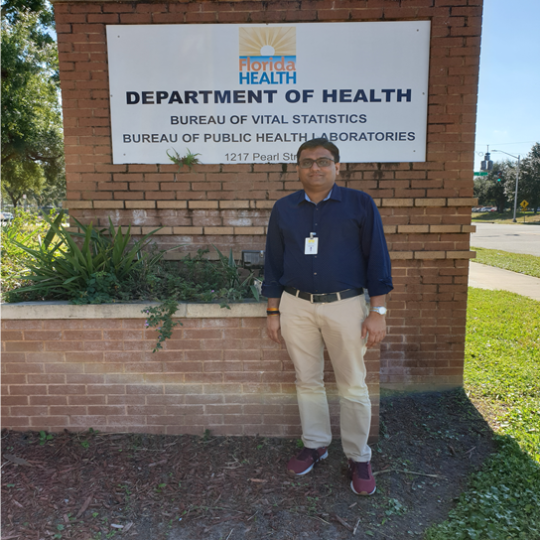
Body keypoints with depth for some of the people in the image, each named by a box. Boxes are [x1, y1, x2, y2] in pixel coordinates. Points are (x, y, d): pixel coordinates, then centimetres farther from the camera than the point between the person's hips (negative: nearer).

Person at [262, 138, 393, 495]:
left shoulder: (360, 205, -1)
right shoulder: (284, 209, 7)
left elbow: (377, 259, -2)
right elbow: (274, 263, 10)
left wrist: (378, 311, -7)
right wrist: (273, 312, 8)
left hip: (345, 306, -2)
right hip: (296, 306, 3)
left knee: (353, 386, 6)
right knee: (307, 381, 14)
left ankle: (359, 458, 26)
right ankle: (315, 445, 34)